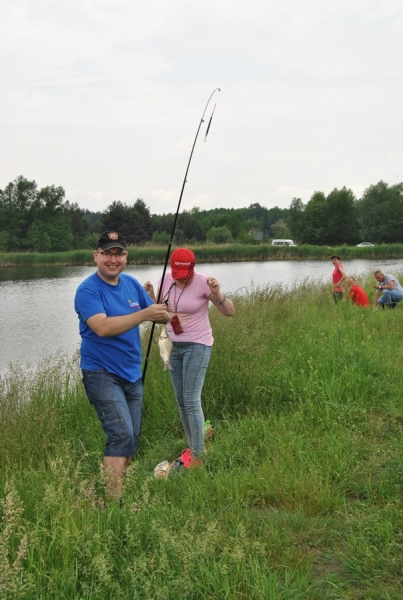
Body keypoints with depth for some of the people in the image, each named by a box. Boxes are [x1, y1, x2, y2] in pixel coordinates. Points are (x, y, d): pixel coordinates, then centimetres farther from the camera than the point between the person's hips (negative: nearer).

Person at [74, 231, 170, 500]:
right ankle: (113, 502, -10)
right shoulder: (88, 289, -14)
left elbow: (156, 314, 9)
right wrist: (144, 314, -32)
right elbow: (102, 327, -27)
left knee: (131, 440, 13)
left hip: (132, 373, 7)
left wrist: (163, 314, -17)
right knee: (121, 435, -17)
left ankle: (117, 487, 28)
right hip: (102, 374, -7)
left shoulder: (132, 284, 5)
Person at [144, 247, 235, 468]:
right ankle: (192, 447, 22)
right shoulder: (166, 280, 0)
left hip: (196, 346, -6)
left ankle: (198, 455, -2)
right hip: (173, 347, 6)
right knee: (181, 401, 9)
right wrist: (151, 295, -8)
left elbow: (230, 312, -13)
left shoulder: (202, 282, -15)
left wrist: (218, 293, -31)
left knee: (191, 400, -10)